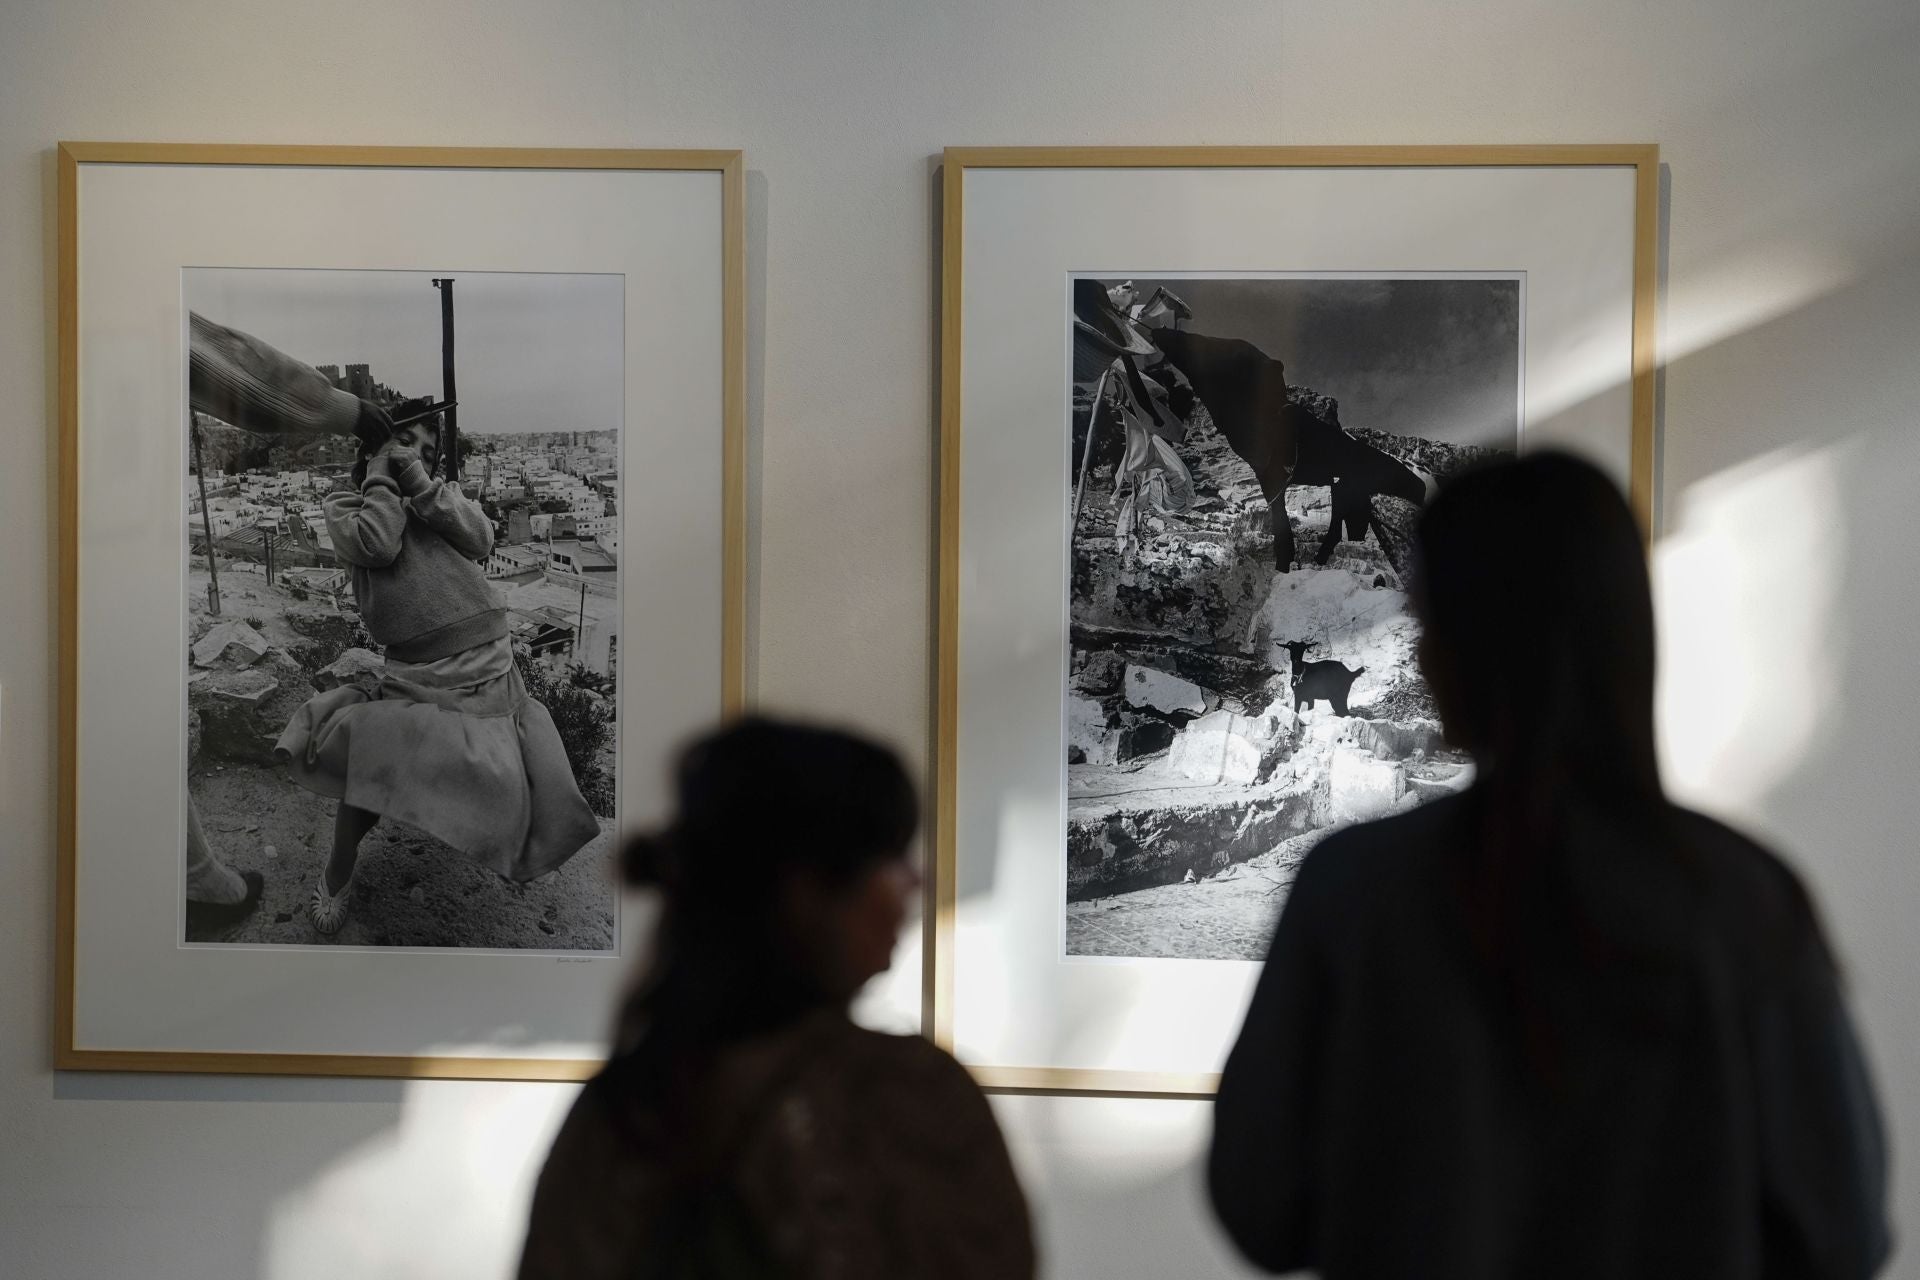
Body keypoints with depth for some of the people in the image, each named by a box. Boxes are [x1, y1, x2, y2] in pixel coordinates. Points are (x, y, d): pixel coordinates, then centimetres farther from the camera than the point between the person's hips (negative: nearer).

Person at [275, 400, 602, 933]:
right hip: (421, 678, -4)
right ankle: (337, 876, 2)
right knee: (369, 769, -22)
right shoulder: (345, 504, 10)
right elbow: (376, 545, -12)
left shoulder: (444, 492, 18)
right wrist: (381, 474, 0)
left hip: (493, 665, 4)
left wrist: (418, 479, -7)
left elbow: (480, 540, -3)